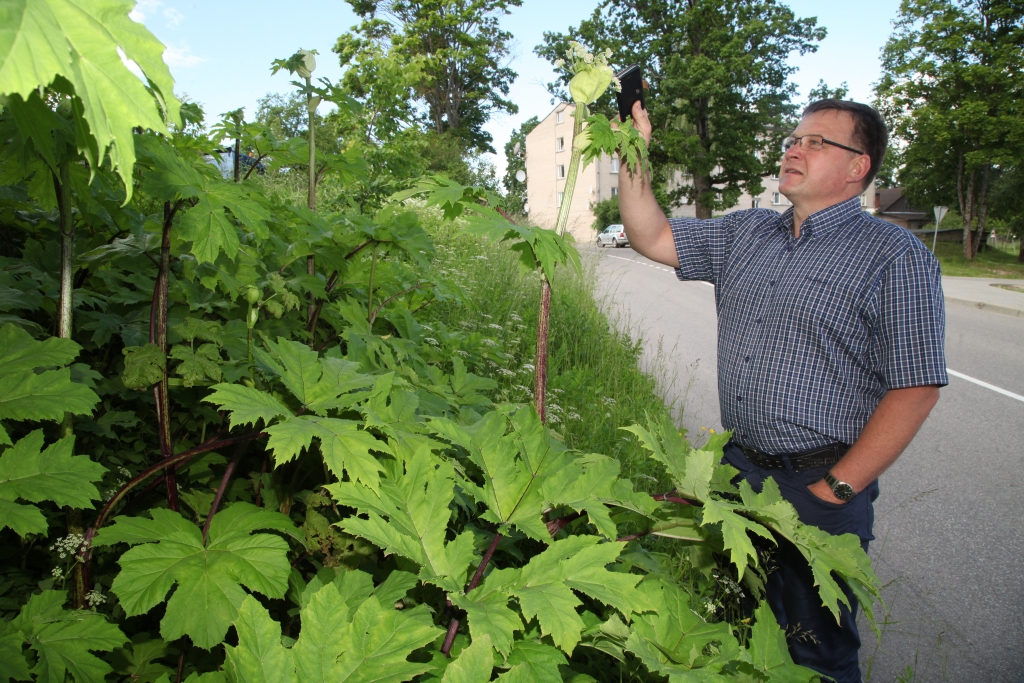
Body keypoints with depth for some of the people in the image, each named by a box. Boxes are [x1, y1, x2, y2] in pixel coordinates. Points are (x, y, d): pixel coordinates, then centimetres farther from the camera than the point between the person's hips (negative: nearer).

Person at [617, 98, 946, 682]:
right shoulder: (745, 233, 9)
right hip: (737, 468, 6)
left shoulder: (896, 256, -10)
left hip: (822, 487, -5)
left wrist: (836, 489, -15)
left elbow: (916, 388, -13)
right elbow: (652, 237, 8)